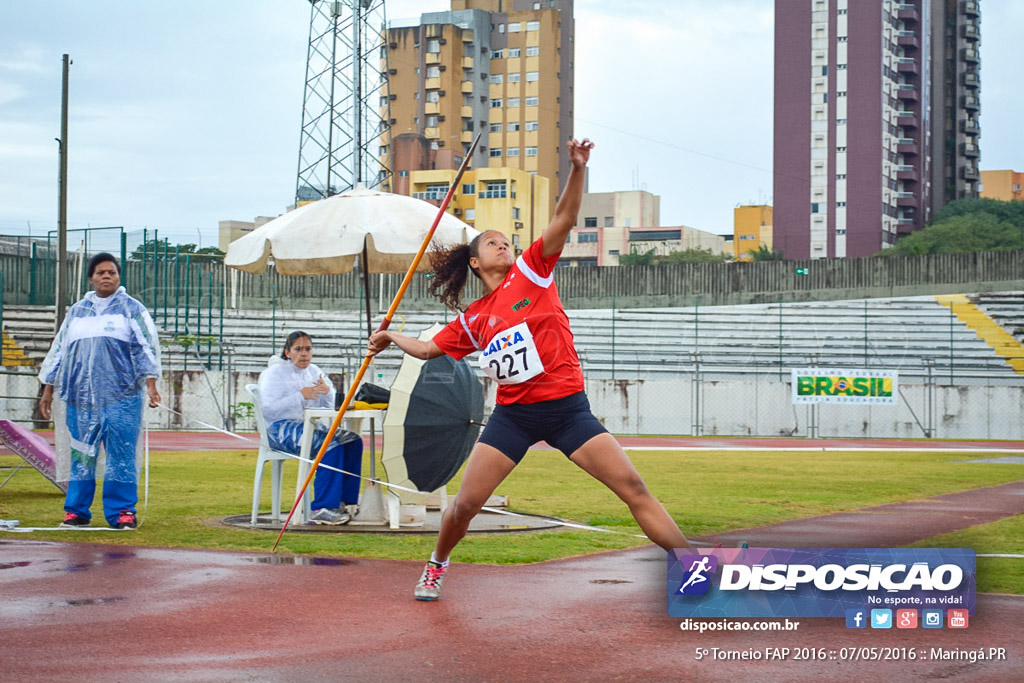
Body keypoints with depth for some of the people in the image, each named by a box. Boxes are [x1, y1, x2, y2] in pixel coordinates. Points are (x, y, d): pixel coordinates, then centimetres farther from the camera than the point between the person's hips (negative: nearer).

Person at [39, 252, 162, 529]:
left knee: (121, 452, -7)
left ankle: (122, 512, -1)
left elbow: (146, 347, 1)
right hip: (80, 395, 3)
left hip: (120, 396, -3)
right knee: (81, 453, 3)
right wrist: (48, 389, 17)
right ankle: (76, 511, 9)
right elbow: (59, 350, 21)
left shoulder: (132, 309, 7)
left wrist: (150, 384, -11)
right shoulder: (76, 312, 17)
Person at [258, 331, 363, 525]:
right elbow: (269, 409, -14)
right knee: (331, 444, -31)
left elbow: (331, 405, 16)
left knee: (353, 440, -17)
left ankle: (344, 501, -16)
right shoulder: (274, 374, 1)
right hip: (282, 429, -7)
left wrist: (327, 392, -8)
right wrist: (301, 396, -18)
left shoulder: (314, 372, 20)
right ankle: (321, 509, -34)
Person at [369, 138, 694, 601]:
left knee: (633, 488, -12)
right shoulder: (472, 320, 11)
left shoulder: (530, 272, 3)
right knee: (466, 503, 1)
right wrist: (392, 337, 19)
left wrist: (577, 168, -20)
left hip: (567, 407, -2)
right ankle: (436, 567, 30)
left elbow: (564, 220, -9)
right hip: (513, 415, 2)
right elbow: (428, 349, 26)